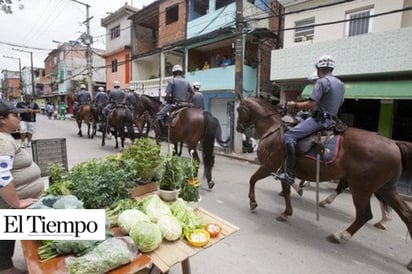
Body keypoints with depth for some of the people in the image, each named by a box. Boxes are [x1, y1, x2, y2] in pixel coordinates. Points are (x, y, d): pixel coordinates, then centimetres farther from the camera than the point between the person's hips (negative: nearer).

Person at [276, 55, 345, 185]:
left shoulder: (322, 82, -13)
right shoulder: (340, 84, 17)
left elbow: (311, 104, -21)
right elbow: (339, 104, 27)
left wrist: (294, 105, -6)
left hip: (319, 119, -10)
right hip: (332, 120, 10)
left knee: (289, 135, -18)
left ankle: (290, 175, -23)